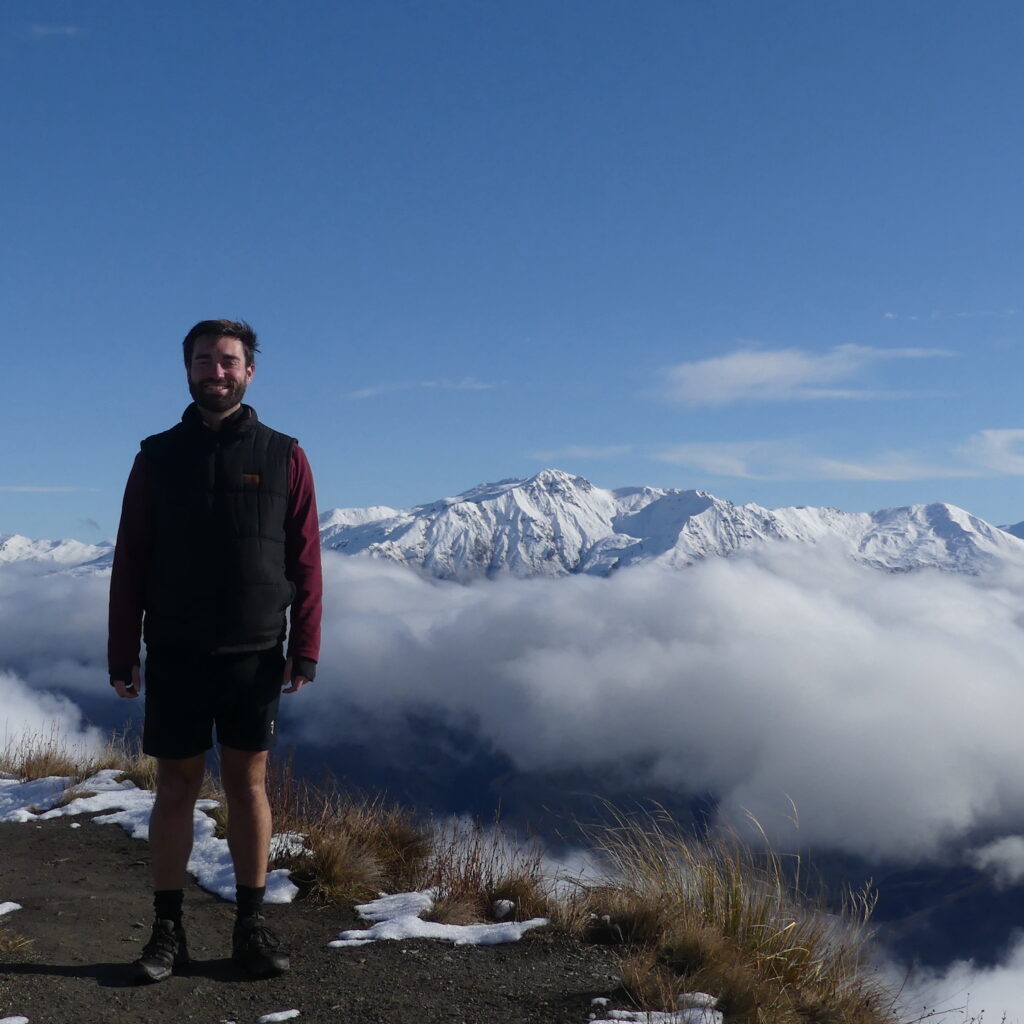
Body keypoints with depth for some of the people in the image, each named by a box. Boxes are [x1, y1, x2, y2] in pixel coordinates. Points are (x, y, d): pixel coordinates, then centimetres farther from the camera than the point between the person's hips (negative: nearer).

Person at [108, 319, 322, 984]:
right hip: (175, 655, 1)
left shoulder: (284, 457, 3)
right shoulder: (158, 457, 5)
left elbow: (305, 562, 1)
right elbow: (130, 561, 5)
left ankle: (252, 927, 16)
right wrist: (121, 654, 1)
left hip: (255, 656, 0)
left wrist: (304, 651, -5)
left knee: (249, 785, 6)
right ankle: (168, 930, 16)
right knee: (177, 787, 6)